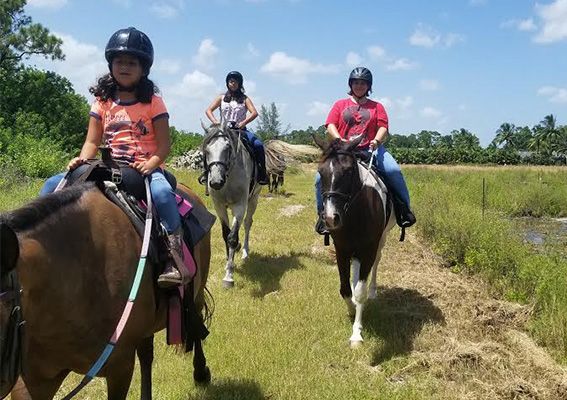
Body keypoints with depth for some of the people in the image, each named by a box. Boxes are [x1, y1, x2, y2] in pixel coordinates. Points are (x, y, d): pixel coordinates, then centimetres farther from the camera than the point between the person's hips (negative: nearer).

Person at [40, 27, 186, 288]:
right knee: (53, 186, -9)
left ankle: (174, 257, -34)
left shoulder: (152, 102, 2)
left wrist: (150, 165, -22)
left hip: (146, 169, -4)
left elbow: (164, 144, -3)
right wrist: (82, 160, -14)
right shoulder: (103, 102, 11)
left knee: (162, 193, -40)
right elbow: (93, 141, 7)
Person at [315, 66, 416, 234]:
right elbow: (330, 126, 5)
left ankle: (404, 208, -11)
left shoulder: (377, 107, 18)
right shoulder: (340, 105, 17)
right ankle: (323, 213, -5)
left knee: (394, 171, -27)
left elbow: (383, 127, 4)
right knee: (321, 176, -23)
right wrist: (340, 140, -16)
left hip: (371, 150, 0)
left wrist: (377, 140, -18)